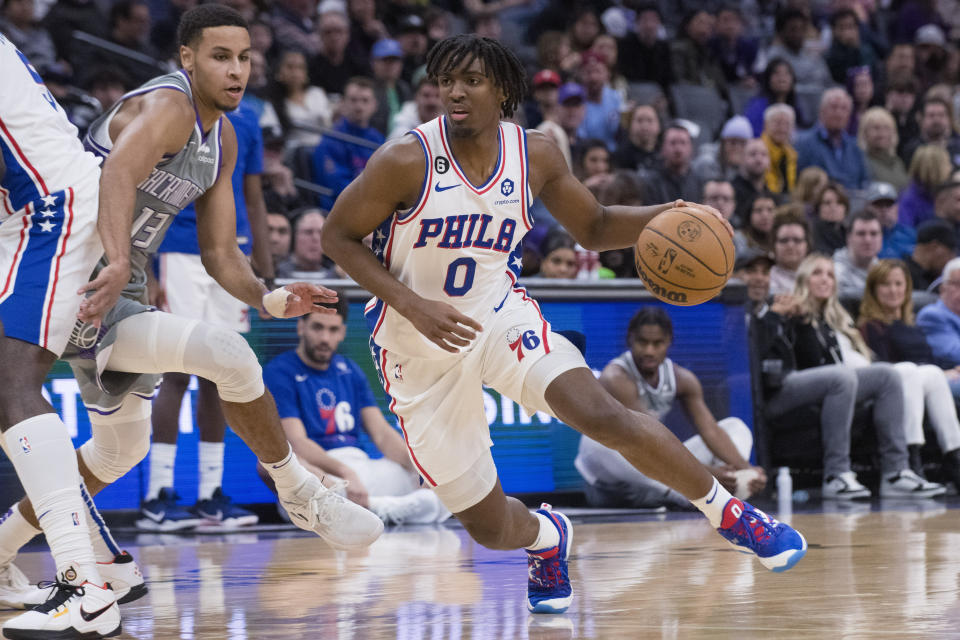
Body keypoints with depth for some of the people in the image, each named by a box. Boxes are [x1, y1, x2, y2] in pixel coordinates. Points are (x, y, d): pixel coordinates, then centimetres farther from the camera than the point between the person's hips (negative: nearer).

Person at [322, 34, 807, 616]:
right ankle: (545, 537, 39)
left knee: (603, 415, -24)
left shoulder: (535, 156, -7)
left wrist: (664, 216, -12)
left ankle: (729, 513, -4)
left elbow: (594, 228, 8)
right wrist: (413, 306, -23)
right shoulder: (408, 161, -20)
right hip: (421, 352, -2)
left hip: (500, 315, 2)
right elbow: (339, 236, -11)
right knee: (489, 528, 0)